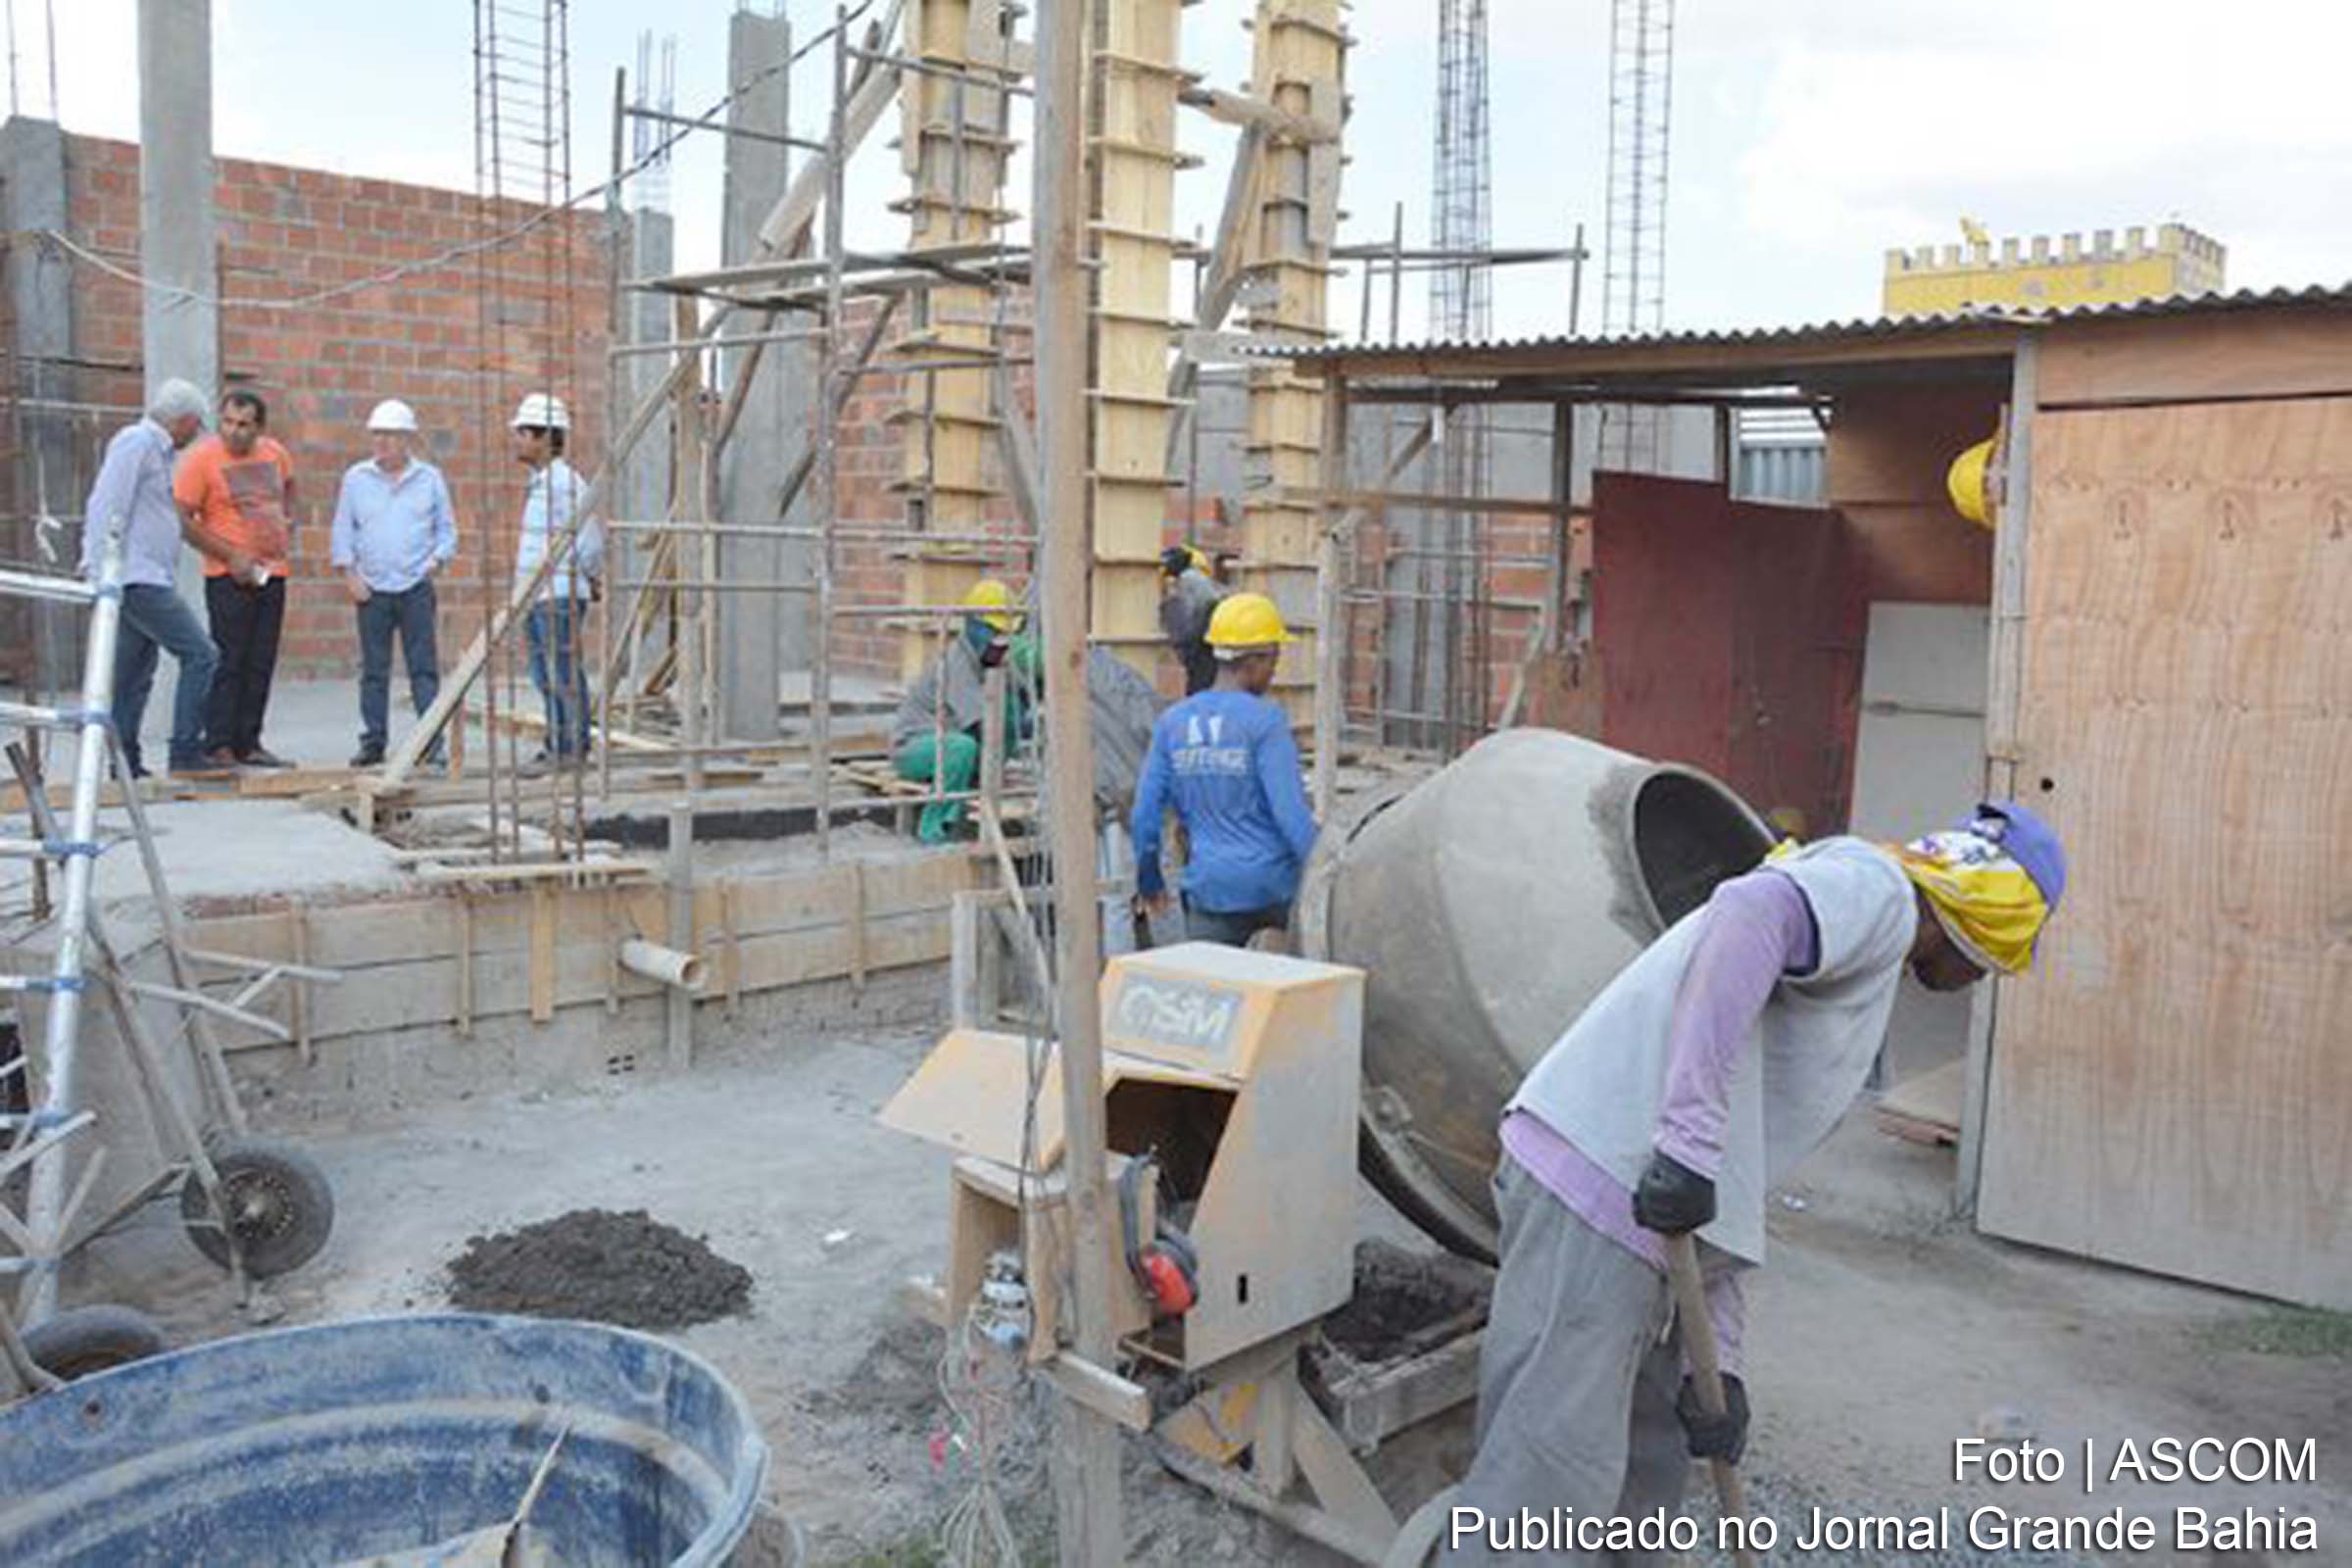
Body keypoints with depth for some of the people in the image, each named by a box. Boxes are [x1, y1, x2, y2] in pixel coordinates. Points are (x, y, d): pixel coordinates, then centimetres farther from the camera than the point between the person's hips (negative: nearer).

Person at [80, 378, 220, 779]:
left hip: (148, 579, 10)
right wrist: (97, 571, -20)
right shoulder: (136, 441, -7)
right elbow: (105, 506, -15)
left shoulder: (156, 449, 22)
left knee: (135, 676, 10)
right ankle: (186, 752, -11)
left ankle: (124, 762, 14)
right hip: (139, 579, -10)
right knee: (200, 655, -12)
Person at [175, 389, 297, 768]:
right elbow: (183, 519, -11)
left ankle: (249, 744, 15)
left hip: (272, 572, 6)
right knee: (229, 662, -7)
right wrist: (231, 556, -15)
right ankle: (219, 746, -3)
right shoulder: (202, 457, -9)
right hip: (230, 576, -6)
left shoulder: (276, 453, 8)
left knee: (261, 664, 8)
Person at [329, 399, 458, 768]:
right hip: (371, 589, 1)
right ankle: (373, 741, 12)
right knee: (374, 670, 5)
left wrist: (436, 561, -6)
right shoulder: (355, 478, 8)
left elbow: (447, 529, 10)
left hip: (416, 588, -1)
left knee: (424, 668, -3)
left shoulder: (430, 479, 6)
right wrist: (349, 573, 1)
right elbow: (343, 532, 11)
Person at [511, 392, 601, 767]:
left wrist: (594, 579, -7)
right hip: (536, 595, 10)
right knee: (544, 675, 12)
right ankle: (556, 748, 18)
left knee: (564, 673, -7)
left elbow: (589, 538, -18)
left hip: (561, 594, -10)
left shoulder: (564, 482, -14)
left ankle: (573, 749, -2)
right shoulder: (538, 482, 17)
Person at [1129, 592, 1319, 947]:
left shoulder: (1171, 723, 4)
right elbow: (1290, 811, -14)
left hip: (1211, 890, 3)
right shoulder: (1265, 720, -10)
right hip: (1275, 886, -3)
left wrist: (1149, 881, 21)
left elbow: (1144, 814, 7)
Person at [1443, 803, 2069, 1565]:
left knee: (1649, 1465, 21)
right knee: (1552, 1472, -6)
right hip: (1600, 1181, -10)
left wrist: (1717, 1361, 19)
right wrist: (1690, 1139, -28)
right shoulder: (1877, 888, 0)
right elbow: (1747, 915, -26)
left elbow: (1728, 1195, 24)